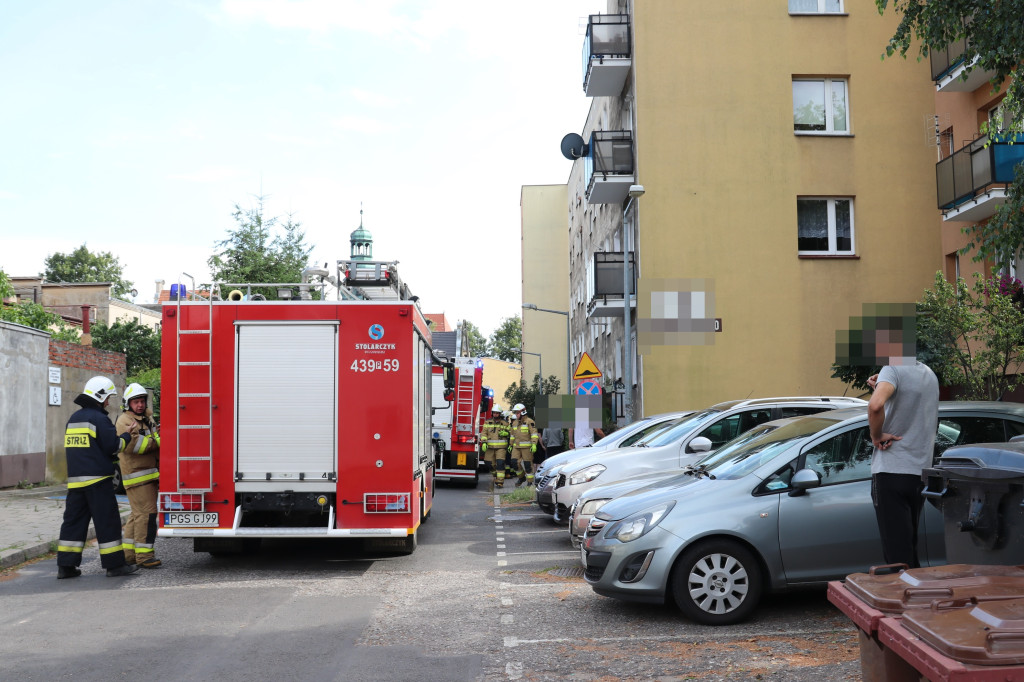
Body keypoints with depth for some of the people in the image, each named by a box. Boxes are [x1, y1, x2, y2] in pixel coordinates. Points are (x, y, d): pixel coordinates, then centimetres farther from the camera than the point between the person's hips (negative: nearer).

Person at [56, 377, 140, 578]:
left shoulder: (73, 419, 16)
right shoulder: (99, 418, -10)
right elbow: (113, 446, -13)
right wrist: (127, 436, 5)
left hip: (75, 479, 8)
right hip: (98, 479, -8)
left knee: (73, 520, 9)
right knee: (107, 521, -2)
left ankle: (66, 566, 8)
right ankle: (114, 564, 2)